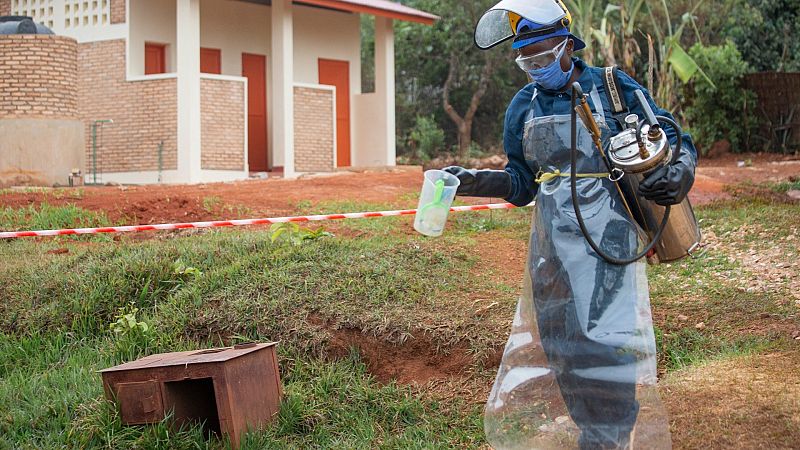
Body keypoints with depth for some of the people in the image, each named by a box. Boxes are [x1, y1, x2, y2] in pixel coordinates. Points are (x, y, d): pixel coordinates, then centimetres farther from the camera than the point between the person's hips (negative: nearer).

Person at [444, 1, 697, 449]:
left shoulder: (614, 89, -1)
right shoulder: (524, 106, 11)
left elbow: (680, 143, 4)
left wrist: (678, 174, -18)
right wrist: (475, 181, 2)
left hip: (608, 240, -5)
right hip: (552, 246, 5)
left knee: (607, 341, -10)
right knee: (560, 346, 7)